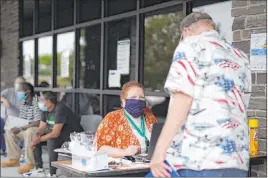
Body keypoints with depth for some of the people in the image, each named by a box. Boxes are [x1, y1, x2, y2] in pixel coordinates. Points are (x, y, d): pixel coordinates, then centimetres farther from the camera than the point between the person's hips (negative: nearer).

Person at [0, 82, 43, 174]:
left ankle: (30, 163, -31)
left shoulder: (36, 103, -22)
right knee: (9, 133, 4)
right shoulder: (23, 103, 6)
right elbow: (21, 119, 15)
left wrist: (21, 128, -26)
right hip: (26, 128, 9)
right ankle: (14, 159, 12)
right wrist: (15, 126, -6)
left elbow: (37, 122, -29)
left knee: (29, 133, -38)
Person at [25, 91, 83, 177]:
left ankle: (53, 173, -24)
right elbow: (41, 128, 5)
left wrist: (39, 139, -22)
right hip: (59, 134, 9)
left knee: (51, 140, -33)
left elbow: (55, 133, -29)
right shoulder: (46, 110, 2)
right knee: (35, 138, 2)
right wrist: (36, 135, -17)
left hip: (74, 137, -9)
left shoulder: (60, 109, -25)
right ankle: (39, 169, 5)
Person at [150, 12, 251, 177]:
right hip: (238, 162, 7)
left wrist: (159, 152, -12)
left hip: (196, 160, -7)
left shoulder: (191, 46, 2)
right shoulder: (241, 59, 19)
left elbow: (182, 100, -11)